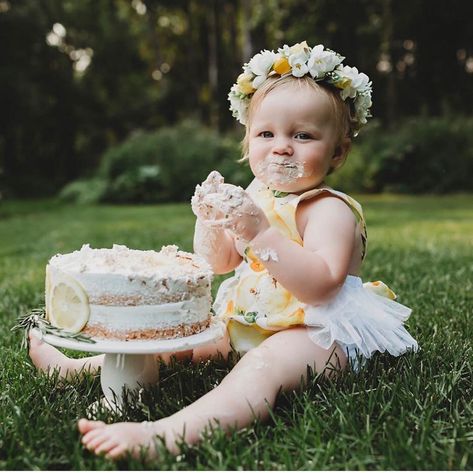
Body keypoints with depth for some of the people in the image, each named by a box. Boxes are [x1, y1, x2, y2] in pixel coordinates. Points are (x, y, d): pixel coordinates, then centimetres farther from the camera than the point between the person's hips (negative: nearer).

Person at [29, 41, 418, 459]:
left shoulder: (330, 209, -15)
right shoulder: (257, 198, 9)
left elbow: (320, 284, -31)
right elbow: (219, 263, 13)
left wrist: (260, 233, -36)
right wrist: (211, 220, -8)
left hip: (319, 333, -9)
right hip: (250, 322, 9)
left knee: (263, 364, -37)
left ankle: (165, 434, -58)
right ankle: (76, 367, 17)